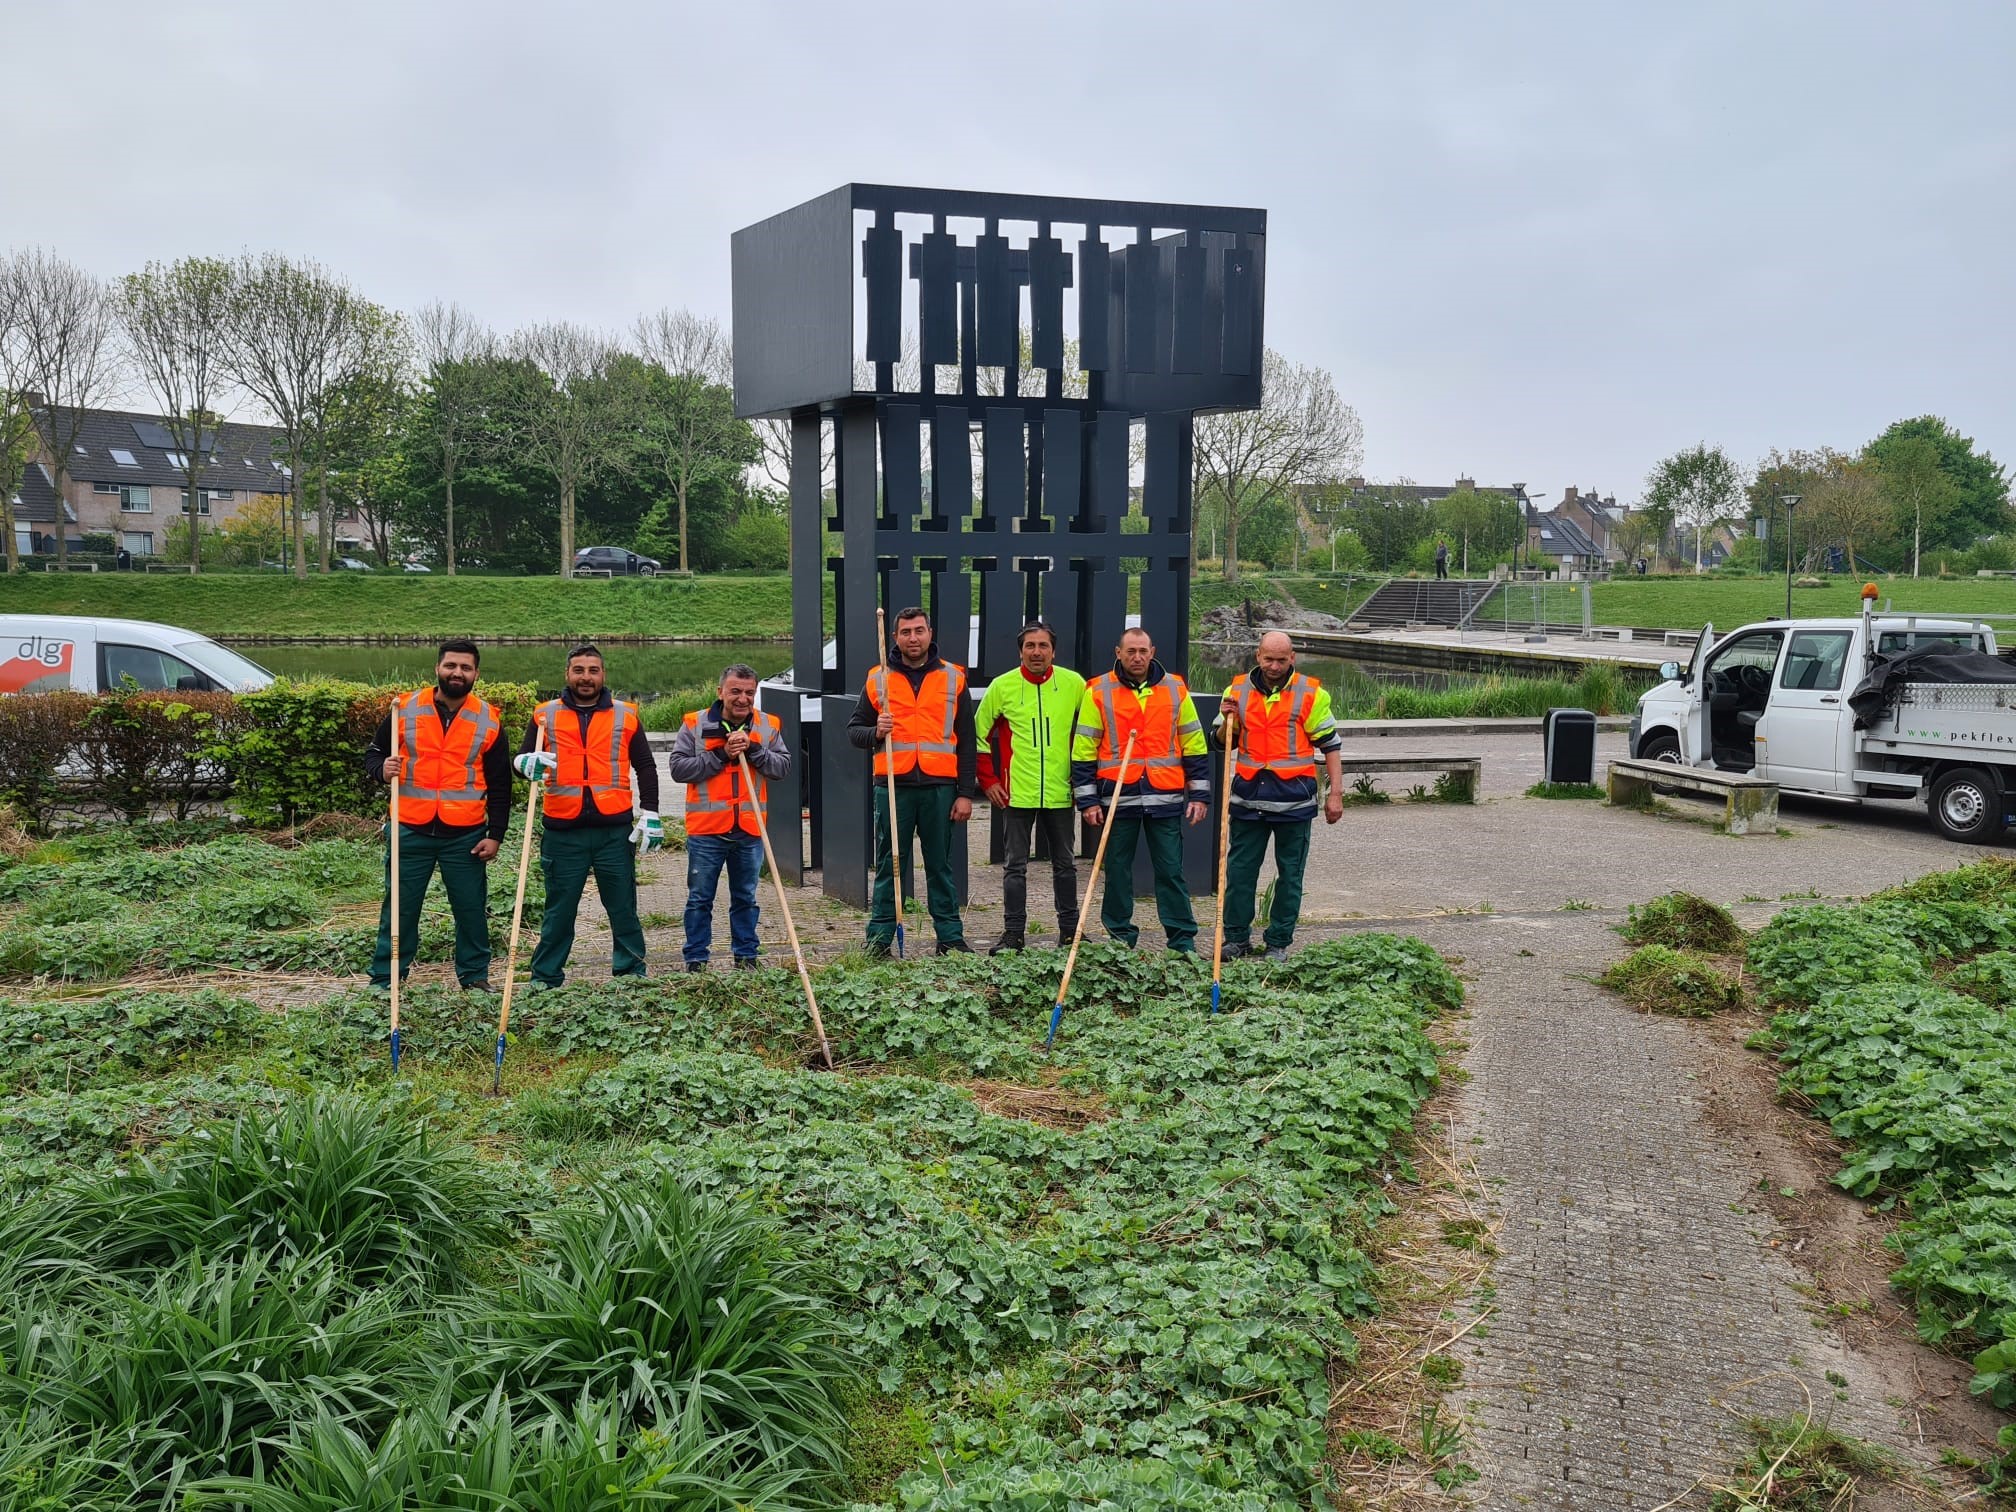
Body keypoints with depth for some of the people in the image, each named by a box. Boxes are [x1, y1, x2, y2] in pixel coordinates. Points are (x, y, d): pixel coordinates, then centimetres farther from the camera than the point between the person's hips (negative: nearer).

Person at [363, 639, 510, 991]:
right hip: (410, 832, 0)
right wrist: (382, 769, -13)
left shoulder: (489, 720, 2)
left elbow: (500, 784, 5)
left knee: (471, 910, 8)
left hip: (466, 837, 0)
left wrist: (495, 835, 0)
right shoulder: (405, 709, 1)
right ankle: (384, 980, 17)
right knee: (399, 909, 7)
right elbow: (373, 754, 11)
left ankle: (475, 978, 22)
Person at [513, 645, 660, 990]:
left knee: (623, 907, 7)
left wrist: (650, 814, 2)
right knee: (559, 910, 7)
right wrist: (527, 762, -18)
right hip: (563, 832, 0)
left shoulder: (626, 716, 8)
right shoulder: (545, 715, 7)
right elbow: (520, 759, 7)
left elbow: (644, 767, 10)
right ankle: (545, 978, 16)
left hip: (615, 830, 0)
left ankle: (631, 972, 17)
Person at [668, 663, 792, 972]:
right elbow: (678, 768, -8)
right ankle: (696, 959, 17)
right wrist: (721, 755, -14)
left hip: (750, 830, 2)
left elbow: (783, 765, 0)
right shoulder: (695, 724, -3)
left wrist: (753, 749, -14)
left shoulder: (768, 726, 5)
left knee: (746, 899, 14)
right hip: (705, 830, -2)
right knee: (700, 899, 7)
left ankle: (746, 956, 25)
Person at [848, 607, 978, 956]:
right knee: (888, 865, 4)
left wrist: (966, 793, 1)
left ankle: (950, 936, 14)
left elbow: (966, 741, 7)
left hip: (940, 786, 0)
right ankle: (879, 937, 10)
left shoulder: (953, 678, 8)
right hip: (892, 786, 0)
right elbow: (853, 730, 12)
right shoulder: (878, 678, 8)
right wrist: (875, 733, -11)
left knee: (941, 865, 7)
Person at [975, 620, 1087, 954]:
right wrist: (988, 781, 1)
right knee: (1016, 865, 3)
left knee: (1065, 864, 12)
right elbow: (979, 733, 5)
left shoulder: (1074, 684, -1)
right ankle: (1013, 933, 10)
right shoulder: (1003, 686, -2)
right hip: (1018, 792, -1)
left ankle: (1070, 930, 23)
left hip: (1061, 792, 1)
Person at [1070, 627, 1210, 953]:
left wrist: (1199, 794, 6)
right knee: (1117, 870, 6)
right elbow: (1083, 750, 2)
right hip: (1117, 797, -1)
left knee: (1171, 870, 3)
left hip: (1165, 797, 1)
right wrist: (1087, 799, -3)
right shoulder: (1098, 692, 3)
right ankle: (1119, 938, 18)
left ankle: (1183, 940, 10)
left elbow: (1194, 746, 11)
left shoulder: (1175, 689, 8)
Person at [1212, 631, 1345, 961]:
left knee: (1290, 874, 6)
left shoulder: (1310, 693, -1)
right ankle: (1236, 938, 19)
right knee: (1239, 871, 6)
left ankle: (1278, 943, 16)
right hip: (1248, 797, 2)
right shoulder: (1238, 689, 6)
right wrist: (1228, 720, -8)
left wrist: (1335, 794, -3)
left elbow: (1331, 745, 2)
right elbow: (1221, 742, 13)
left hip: (1293, 798, -2)